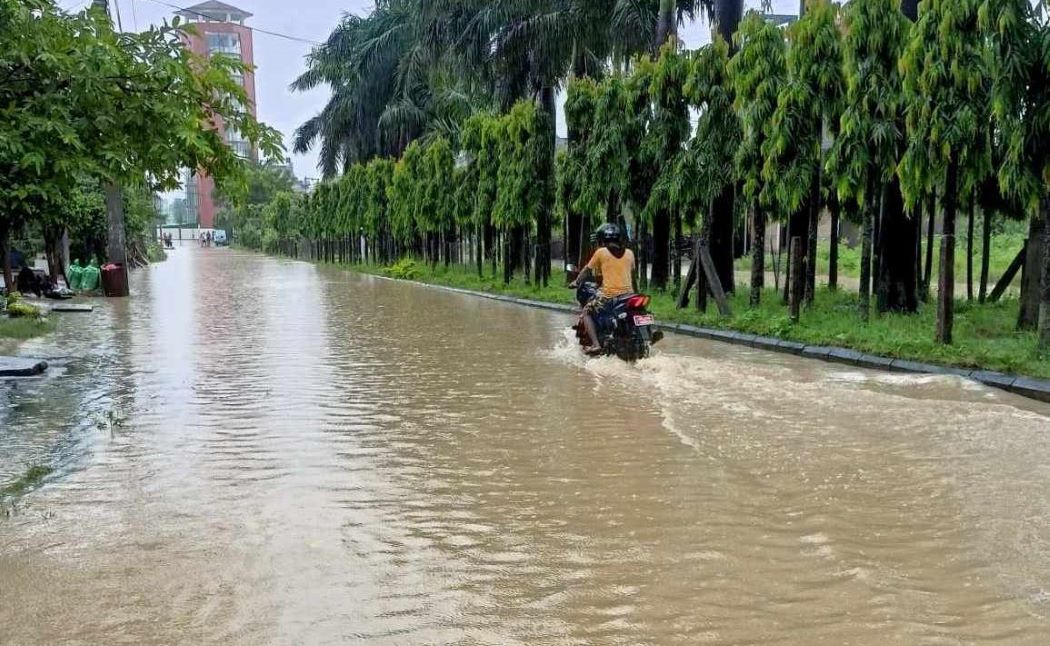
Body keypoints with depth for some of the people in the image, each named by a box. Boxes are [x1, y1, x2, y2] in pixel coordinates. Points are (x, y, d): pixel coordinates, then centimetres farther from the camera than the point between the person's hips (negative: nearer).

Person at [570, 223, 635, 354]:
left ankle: (595, 344, -7)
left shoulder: (601, 252, 2)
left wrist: (576, 282, 27)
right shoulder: (629, 253, 11)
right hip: (628, 293, 4)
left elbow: (588, 270, 11)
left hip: (609, 293, -4)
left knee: (587, 312, 11)